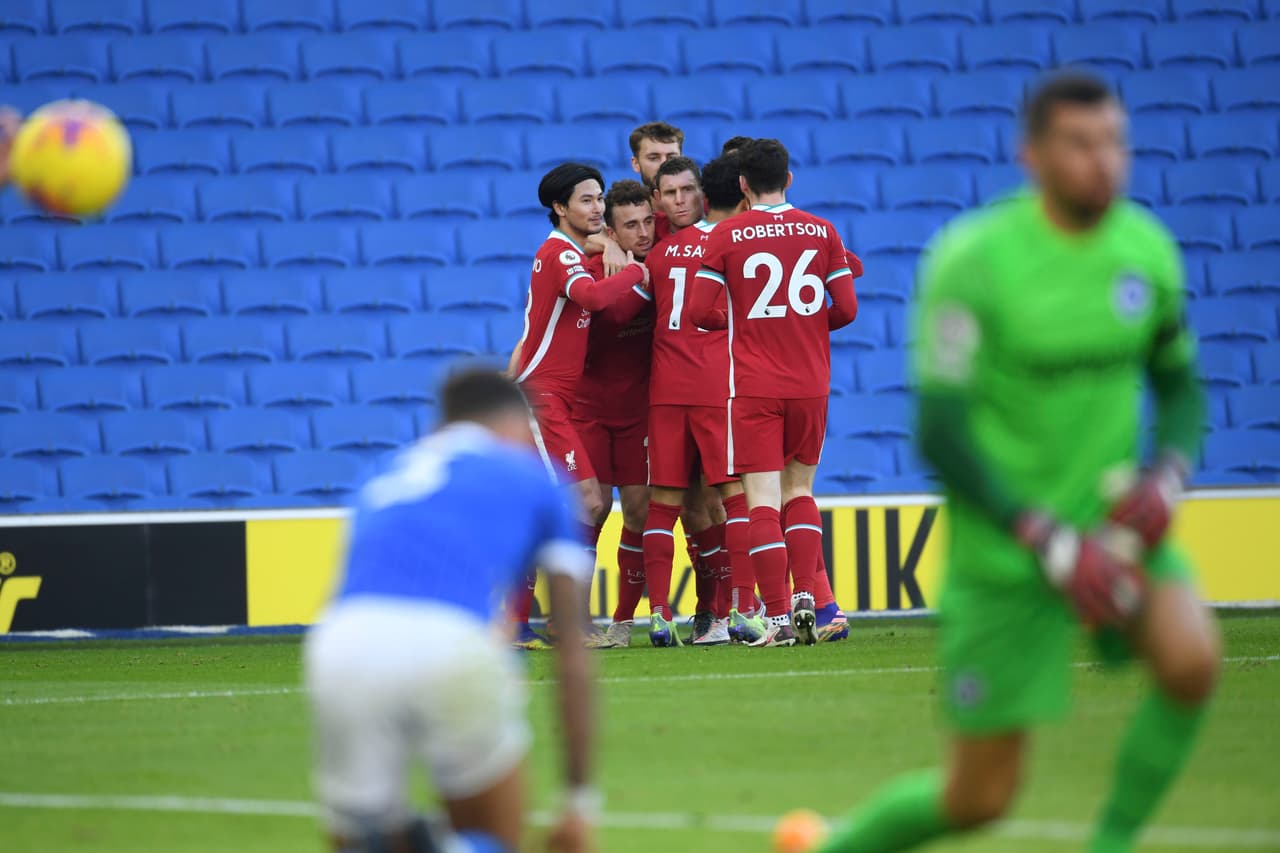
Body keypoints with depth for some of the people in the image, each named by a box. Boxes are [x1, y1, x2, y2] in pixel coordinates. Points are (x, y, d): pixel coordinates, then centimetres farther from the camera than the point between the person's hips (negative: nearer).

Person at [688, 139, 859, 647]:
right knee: (799, 490, 17)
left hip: (754, 386, -3)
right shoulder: (821, 232, 3)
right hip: (810, 384, 3)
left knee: (763, 500, -4)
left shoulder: (726, 237, -4)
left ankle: (779, 616, -11)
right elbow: (846, 309, 3)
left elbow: (699, 312, -7)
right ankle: (805, 596, 2)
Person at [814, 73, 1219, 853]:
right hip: (1007, 546, -4)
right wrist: (1049, 541, -24)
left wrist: (1168, 477, -7)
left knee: (1192, 658, -26)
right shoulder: (975, 258, -16)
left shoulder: (1149, 249, 0)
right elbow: (940, 431, -17)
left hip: (1112, 521, 4)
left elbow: (1179, 382, 15)